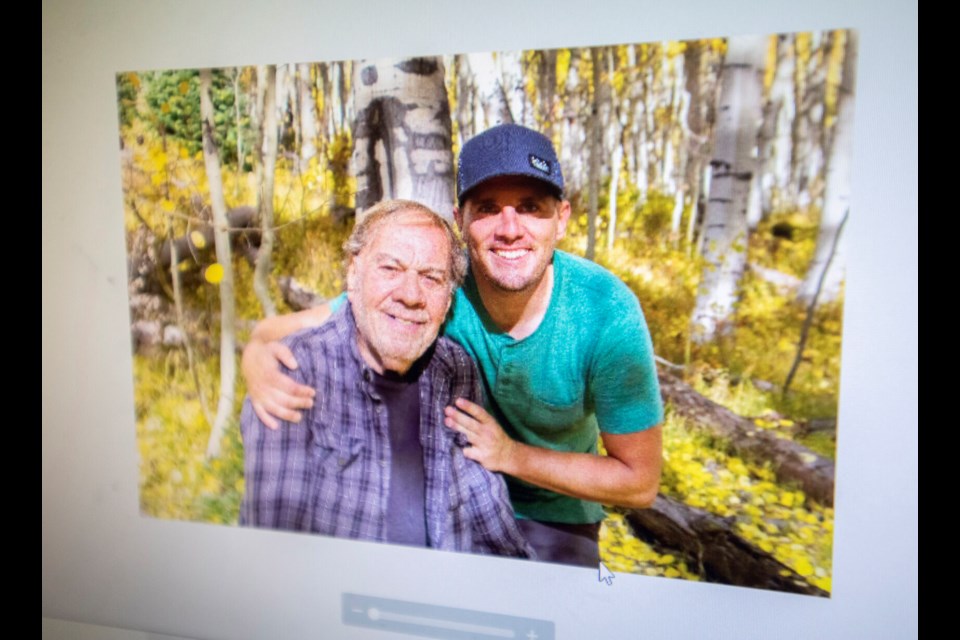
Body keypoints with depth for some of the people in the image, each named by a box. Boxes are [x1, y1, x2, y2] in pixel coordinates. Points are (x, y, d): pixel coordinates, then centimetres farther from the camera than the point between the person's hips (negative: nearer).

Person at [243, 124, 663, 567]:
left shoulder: (608, 313, -25)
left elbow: (640, 483, -16)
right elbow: (288, 329, -12)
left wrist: (512, 455, -25)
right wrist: (256, 356, -35)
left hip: (554, 519, 0)